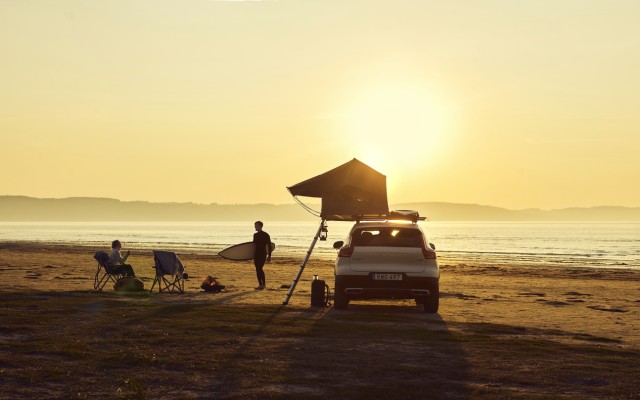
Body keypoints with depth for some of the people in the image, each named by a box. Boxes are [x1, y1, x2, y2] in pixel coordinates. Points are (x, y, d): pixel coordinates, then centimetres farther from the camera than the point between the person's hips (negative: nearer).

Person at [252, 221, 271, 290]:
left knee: (259, 269, -14)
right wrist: (253, 256, 18)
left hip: (262, 254, -7)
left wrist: (269, 255, -7)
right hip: (257, 254, 7)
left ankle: (263, 284, -9)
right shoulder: (255, 235, 13)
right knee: (258, 269, 7)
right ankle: (261, 284, 14)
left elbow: (269, 245, -4)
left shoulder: (266, 235, -6)